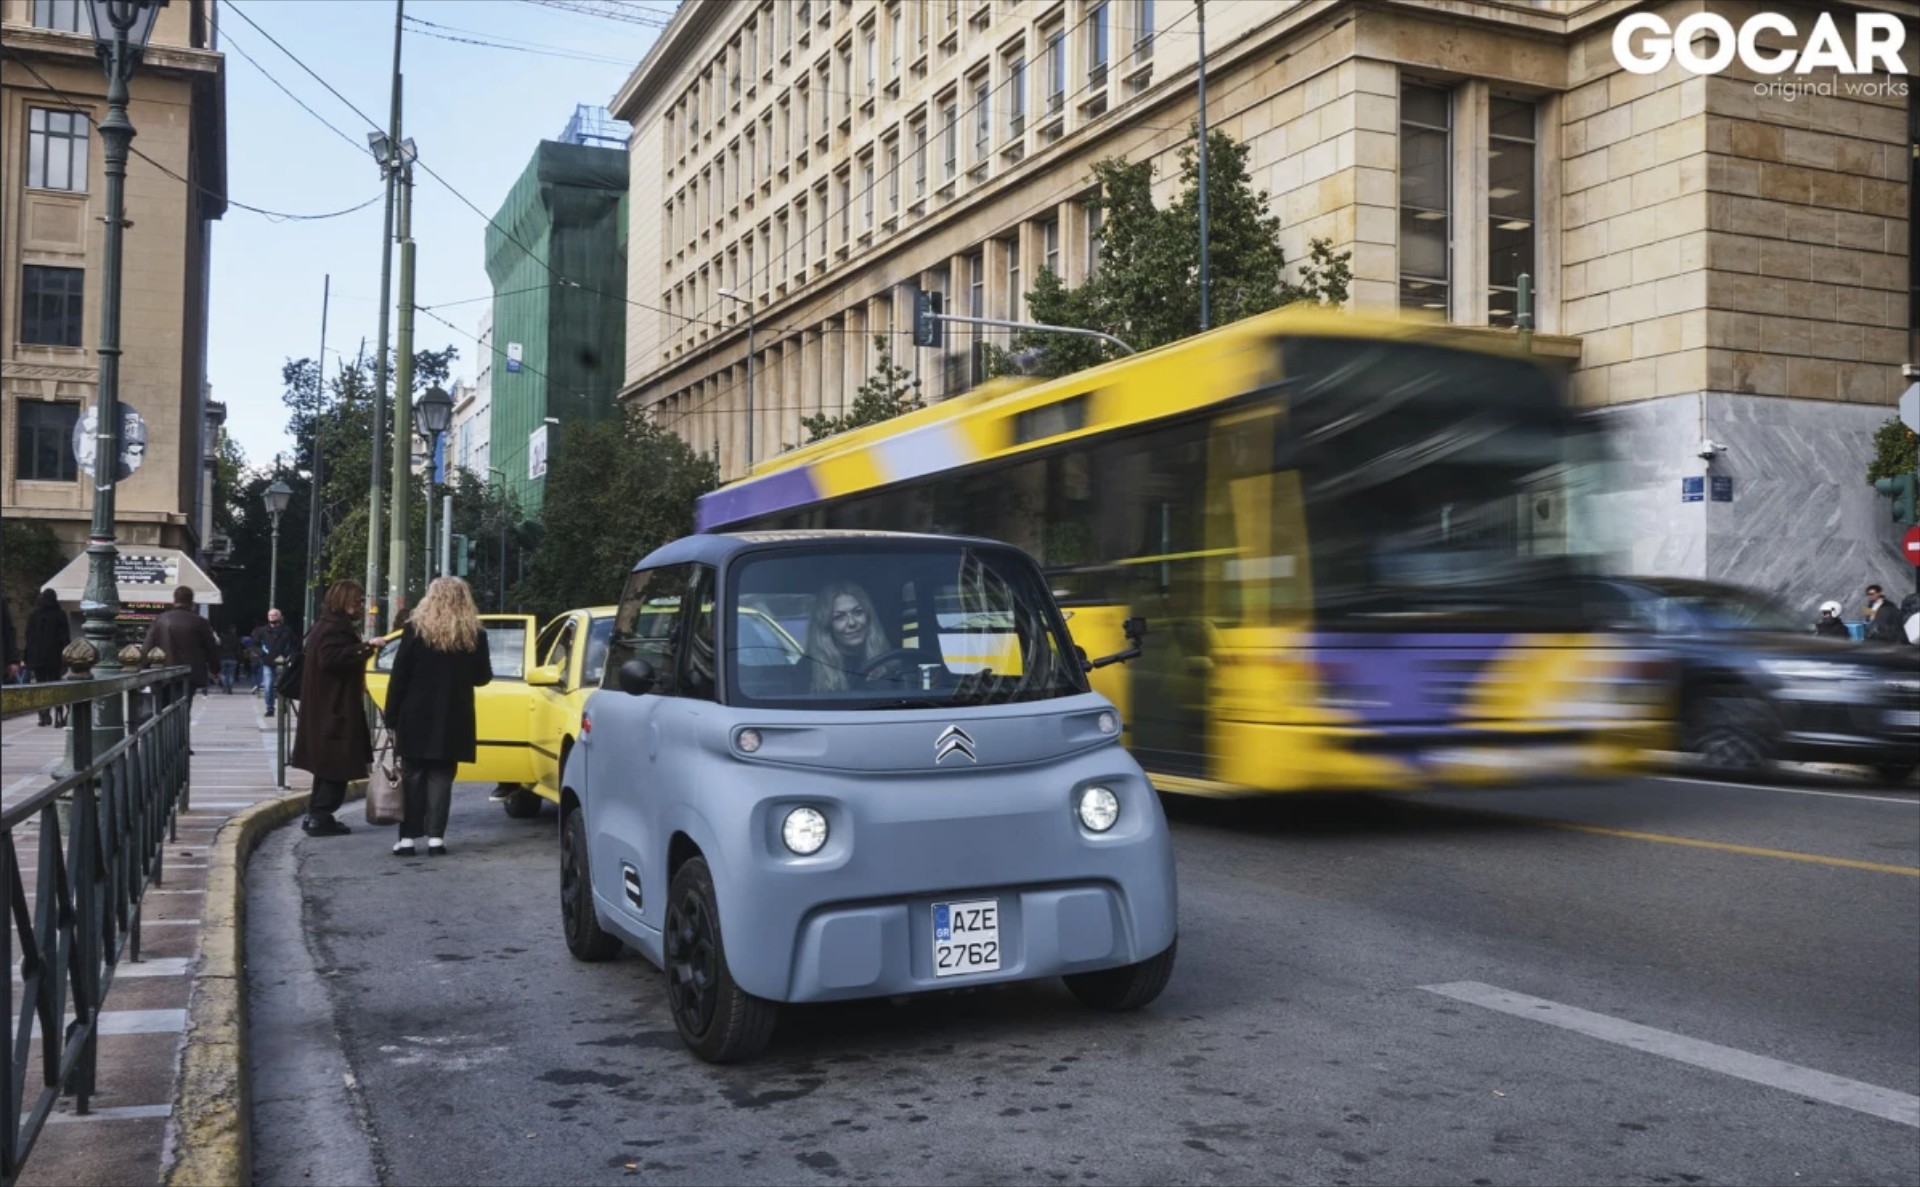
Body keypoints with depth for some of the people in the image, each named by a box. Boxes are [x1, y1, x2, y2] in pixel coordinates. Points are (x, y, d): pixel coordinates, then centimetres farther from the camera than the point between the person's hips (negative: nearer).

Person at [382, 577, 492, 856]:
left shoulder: (415, 630, -5)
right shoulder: (474, 636, -1)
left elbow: (399, 677, -5)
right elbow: (482, 676, 7)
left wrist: (392, 717, -1)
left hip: (415, 717, -1)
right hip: (453, 720, 1)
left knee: (412, 777, 7)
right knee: (440, 777, 6)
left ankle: (408, 837, 6)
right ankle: (435, 836, 1)